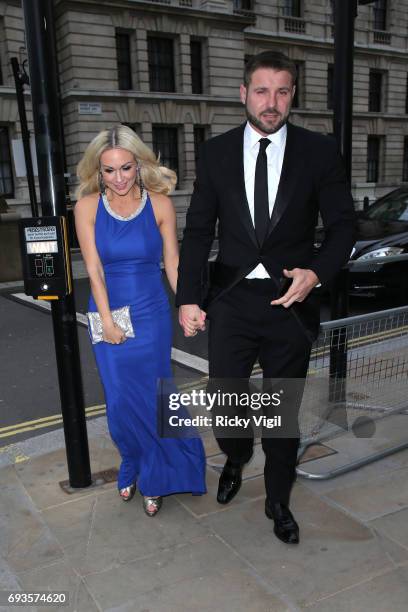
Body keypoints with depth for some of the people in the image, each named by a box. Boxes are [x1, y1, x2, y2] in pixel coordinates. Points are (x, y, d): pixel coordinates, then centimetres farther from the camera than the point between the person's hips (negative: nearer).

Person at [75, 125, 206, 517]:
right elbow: (94, 269, -7)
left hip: (152, 314, -1)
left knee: (151, 397, 5)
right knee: (121, 400, 7)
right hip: (109, 313, 1)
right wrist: (107, 319, -11)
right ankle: (133, 467, 34)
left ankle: (153, 479, 27)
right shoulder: (88, 206, -5)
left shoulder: (159, 204, -5)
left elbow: (172, 263, -2)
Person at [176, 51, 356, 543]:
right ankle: (236, 460, 43)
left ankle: (278, 501, 35)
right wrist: (188, 298, -6)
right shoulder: (215, 152, 2)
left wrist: (317, 272, -17)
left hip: (291, 300, 0)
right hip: (232, 300, 1)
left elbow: (342, 225, 1)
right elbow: (198, 230, 2)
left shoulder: (319, 151, -1)